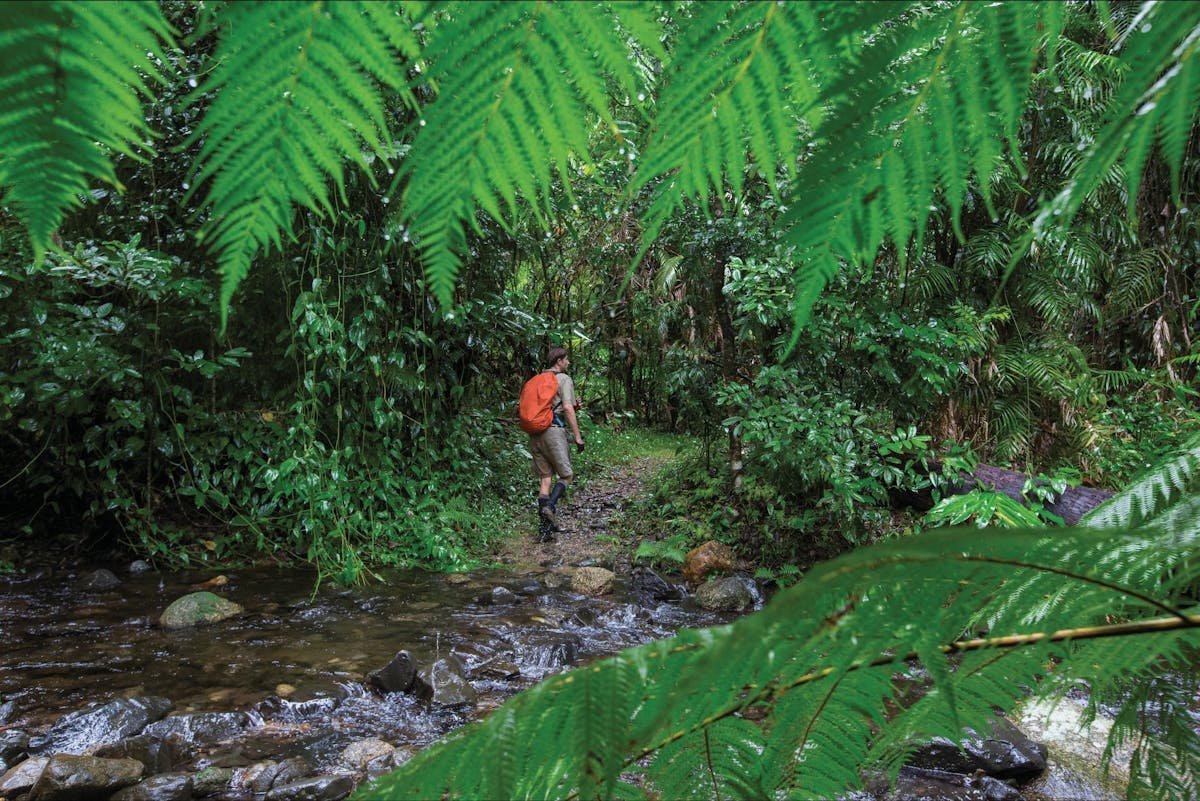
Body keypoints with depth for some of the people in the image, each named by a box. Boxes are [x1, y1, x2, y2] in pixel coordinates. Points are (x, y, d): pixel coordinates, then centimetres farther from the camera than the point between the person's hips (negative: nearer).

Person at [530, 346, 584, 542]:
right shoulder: (564, 379, -2)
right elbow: (567, 408, -12)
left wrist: (574, 406, 22)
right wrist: (578, 436, -10)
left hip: (535, 433, 7)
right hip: (554, 430, -6)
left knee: (545, 478, 8)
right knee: (566, 475, 5)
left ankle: (544, 530, 5)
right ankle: (549, 506, -19)